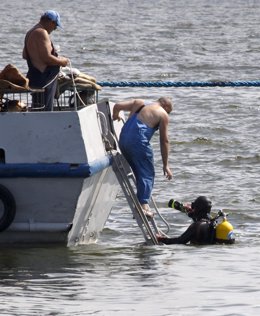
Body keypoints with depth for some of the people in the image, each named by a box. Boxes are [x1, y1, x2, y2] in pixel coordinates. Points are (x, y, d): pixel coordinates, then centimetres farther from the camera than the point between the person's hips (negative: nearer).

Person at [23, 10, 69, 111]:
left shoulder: (31, 33, 17)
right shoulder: (42, 33, -16)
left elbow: (25, 55, 27)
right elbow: (47, 58, -24)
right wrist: (62, 62, -7)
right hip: (43, 80, -11)